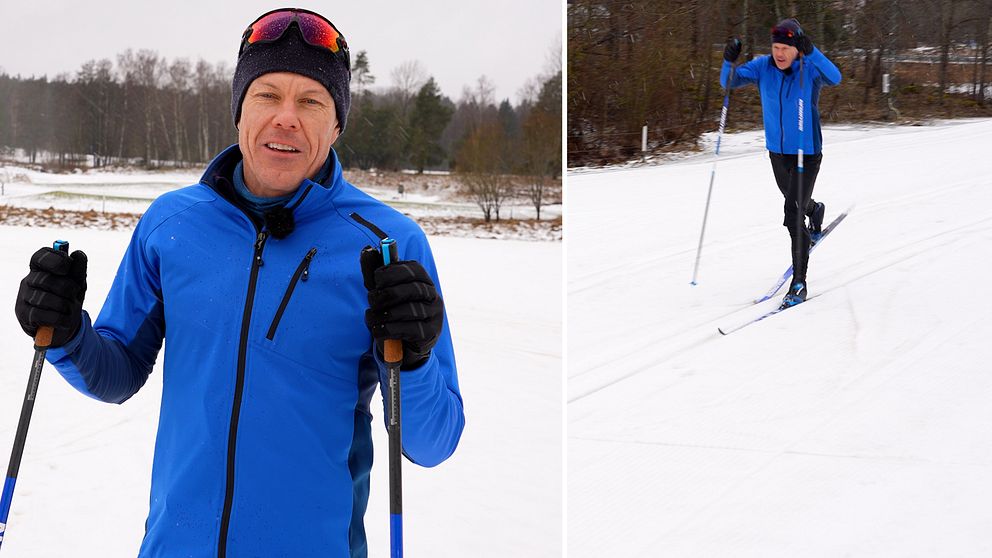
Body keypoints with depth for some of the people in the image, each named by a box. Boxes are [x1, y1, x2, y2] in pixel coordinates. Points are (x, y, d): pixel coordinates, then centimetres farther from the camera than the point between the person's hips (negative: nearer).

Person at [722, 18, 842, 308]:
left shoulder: (810, 68, -17)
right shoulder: (763, 66, -7)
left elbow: (834, 78, -36)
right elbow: (730, 81, -11)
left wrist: (811, 52, -49)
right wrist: (729, 61, -31)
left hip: (807, 153, -5)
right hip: (777, 151, 5)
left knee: (793, 213, -14)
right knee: (793, 200, 28)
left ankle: (799, 282, -6)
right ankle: (815, 211, 67)